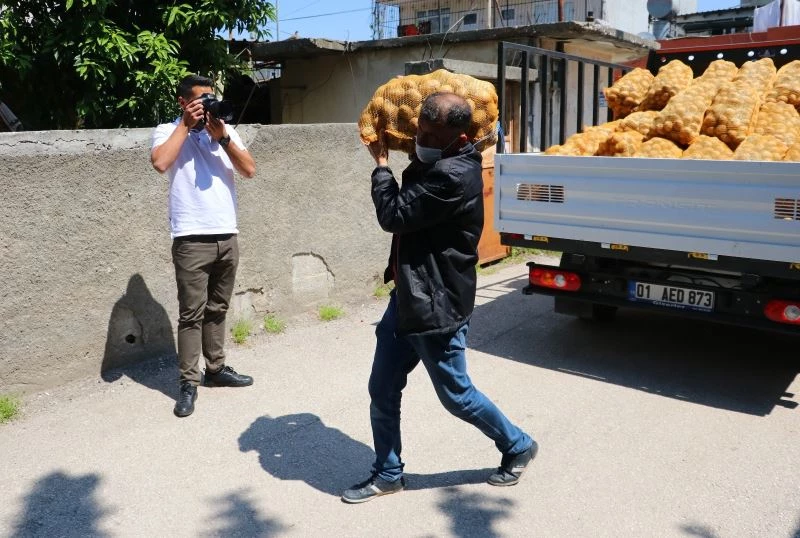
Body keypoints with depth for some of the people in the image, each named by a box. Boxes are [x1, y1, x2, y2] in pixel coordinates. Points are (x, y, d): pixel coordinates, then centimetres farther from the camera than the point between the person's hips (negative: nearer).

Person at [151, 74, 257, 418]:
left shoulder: (225, 130, 13)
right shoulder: (168, 131, 2)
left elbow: (249, 170, 2)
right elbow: (160, 163, -19)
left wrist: (222, 137, -8)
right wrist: (186, 125, -10)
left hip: (227, 236, 5)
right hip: (191, 239, -4)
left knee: (217, 309, 15)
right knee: (192, 313, -2)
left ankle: (216, 368, 26)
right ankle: (188, 383, 5)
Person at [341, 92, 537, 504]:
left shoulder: (452, 177, -24)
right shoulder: (436, 164, 8)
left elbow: (393, 215, -20)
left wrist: (381, 163, -5)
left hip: (436, 305, -9)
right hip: (408, 296, 9)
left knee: (456, 396, 8)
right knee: (382, 391, 12)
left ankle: (517, 447, 33)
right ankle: (387, 475, 28)